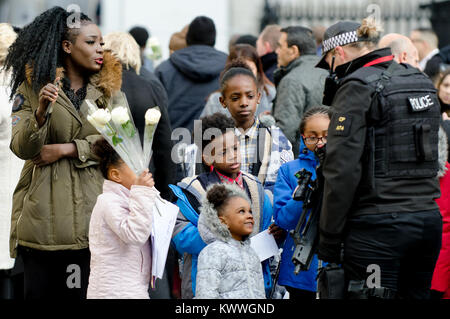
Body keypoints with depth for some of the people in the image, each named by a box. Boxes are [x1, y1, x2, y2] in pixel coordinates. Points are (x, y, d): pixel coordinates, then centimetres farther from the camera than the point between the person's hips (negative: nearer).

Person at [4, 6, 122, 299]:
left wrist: (66, 149, -11)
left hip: (90, 207, 2)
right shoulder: (34, 86, 2)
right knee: (40, 289, 0)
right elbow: (21, 148, -7)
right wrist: (41, 111, -24)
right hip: (43, 207, -1)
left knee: (84, 290, 0)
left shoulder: (108, 87, 8)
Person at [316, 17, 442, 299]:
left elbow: (343, 169, -14)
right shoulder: (422, 82, 15)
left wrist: (328, 241, -9)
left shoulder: (357, 88, -9)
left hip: (379, 226, -8)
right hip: (429, 220, 8)